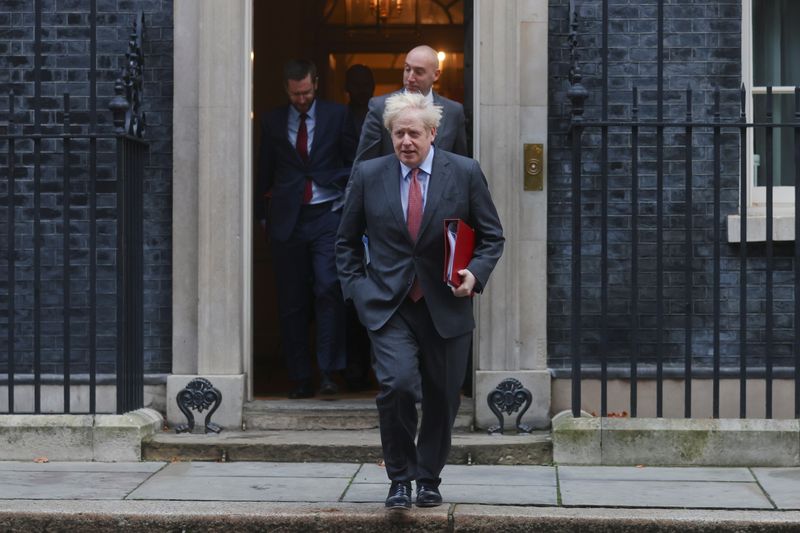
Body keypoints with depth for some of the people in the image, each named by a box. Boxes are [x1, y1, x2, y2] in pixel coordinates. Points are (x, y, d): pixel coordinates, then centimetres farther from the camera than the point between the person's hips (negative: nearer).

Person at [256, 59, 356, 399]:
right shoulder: (273, 122, 10)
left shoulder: (336, 115, 6)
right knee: (291, 303, 2)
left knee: (329, 289, -17)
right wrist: (263, 214, 10)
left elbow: (354, 162, 8)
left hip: (327, 217, -2)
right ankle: (301, 379, 8)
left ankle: (327, 372, -12)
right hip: (288, 220, 2)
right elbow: (265, 171, 15)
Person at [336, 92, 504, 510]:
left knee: (442, 397, 7)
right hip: (387, 306, -1)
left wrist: (475, 273, -11)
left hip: (446, 307, 1)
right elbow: (346, 240, 13)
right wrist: (356, 287, 1)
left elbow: (492, 236, 7)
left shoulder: (465, 173, 0)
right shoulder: (368, 175, 3)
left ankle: (429, 479, 28)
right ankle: (400, 479, -2)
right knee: (397, 383, -20)